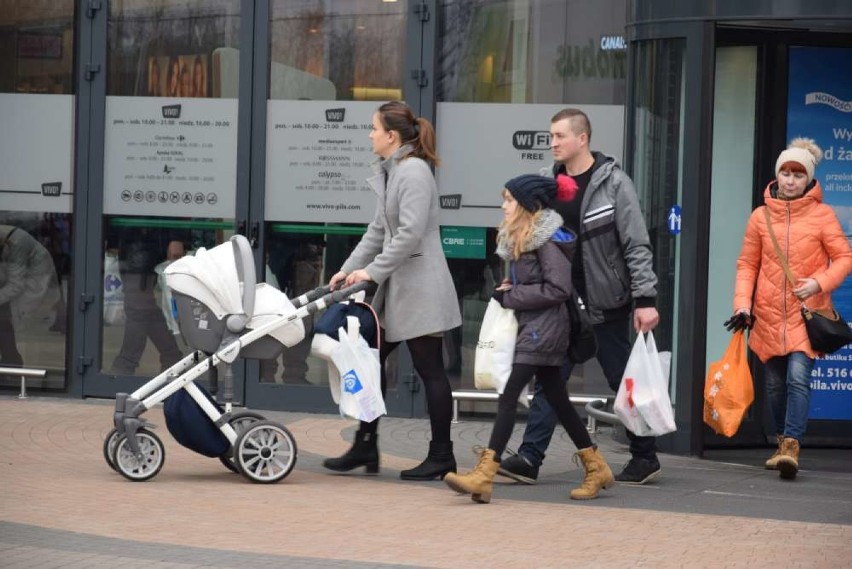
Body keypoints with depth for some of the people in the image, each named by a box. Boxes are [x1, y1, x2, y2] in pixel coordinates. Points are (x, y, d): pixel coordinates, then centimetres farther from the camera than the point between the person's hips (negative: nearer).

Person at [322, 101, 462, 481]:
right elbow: (378, 230, 18)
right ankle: (365, 447, 18)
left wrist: (372, 271, -21)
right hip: (396, 285, 10)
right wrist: (349, 268, 13)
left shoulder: (414, 172, -16)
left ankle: (441, 456, 5)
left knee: (429, 369, -3)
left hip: (420, 286, -10)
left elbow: (411, 233, -24)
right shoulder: (389, 172, 13)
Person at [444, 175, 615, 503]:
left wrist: (510, 297, -16)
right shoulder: (519, 238, 14)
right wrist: (508, 291, 3)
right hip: (532, 326, 10)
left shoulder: (548, 240, -14)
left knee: (509, 395, -14)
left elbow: (558, 289, -19)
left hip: (544, 326, -10)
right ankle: (596, 468, 21)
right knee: (556, 399, 13)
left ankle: (483, 477, -18)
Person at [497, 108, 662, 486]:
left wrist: (645, 299, -16)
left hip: (605, 302, -5)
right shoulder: (548, 182, 7)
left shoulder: (613, 182, -8)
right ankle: (529, 457, -6)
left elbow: (637, 245, -11)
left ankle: (645, 457, 18)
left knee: (624, 380, 6)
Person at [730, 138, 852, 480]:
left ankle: (791, 447, -24)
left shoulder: (821, 215, -1)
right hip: (769, 316, 3)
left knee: (798, 377, -18)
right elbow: (747, 264, 8)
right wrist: (742, 305, -4)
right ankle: (783, 442, 27)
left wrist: (819, 283, -17)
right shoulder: (760, 216, 5)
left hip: (806, 314, -3)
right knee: (775, 384, 10)